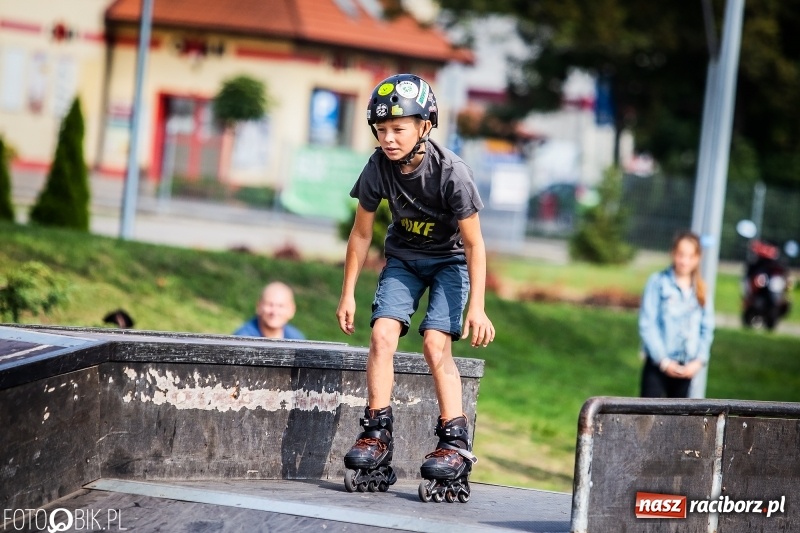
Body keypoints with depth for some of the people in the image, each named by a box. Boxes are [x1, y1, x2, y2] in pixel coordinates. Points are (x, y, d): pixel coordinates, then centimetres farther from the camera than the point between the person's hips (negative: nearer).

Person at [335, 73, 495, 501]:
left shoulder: (451, 171, -28)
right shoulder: (378, 167, -18)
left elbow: (473, 243, -20)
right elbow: (361, 233, -4)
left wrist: (477, 306, -23)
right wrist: (348, 294, -2)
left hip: (449, 260, -3)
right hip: (403, 257, 4)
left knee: (435, 344, -20)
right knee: (382, 333, -17)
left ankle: (456, 442, -15)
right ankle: (377, 435, -11)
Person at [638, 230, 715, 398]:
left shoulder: (700, 289, 7)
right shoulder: (659, 282, -7)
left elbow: (707, 328, 7)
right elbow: (647, 325, -10)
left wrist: (699, 360, -5)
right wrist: (663, 360, -14)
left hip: (687, 366, 4)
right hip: (658, 364, -4)